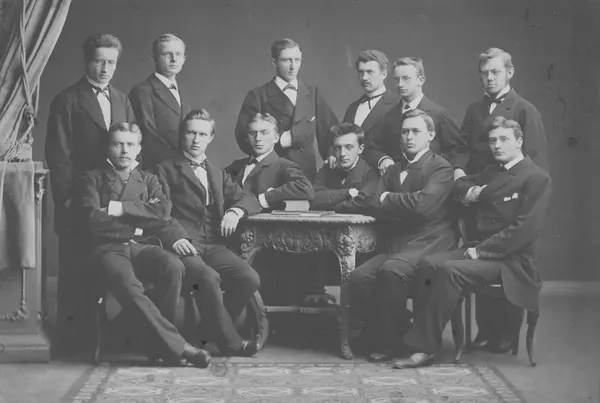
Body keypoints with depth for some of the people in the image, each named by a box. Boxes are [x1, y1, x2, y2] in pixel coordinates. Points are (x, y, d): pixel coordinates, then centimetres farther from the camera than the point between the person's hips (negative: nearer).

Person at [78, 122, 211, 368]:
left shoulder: (148, 179, 23)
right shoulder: (93, 179, 14)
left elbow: (163, 211, 1)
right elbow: (94, 221, -3)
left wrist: (121, 208, -4)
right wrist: (135, 229, -3)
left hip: (142, 247, 3)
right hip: (109, 248, -3)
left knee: (173, 265, -31)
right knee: (127, 284, -37)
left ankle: (158, 342, -17)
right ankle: (176, 346, -33)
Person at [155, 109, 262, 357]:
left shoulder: (219, 175, 28)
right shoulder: (166, 170, 12)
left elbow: (250, 200, 16)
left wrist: (236, 210, -8)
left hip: (213, 245, 5)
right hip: (183, 245, -4)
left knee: (249, 279, -22)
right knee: (208, 277, -34)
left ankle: (210, 331, -3)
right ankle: (229, 342, -19)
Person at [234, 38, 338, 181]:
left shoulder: (313, 94, 14)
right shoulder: (258, 96, 2)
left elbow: (328, 131, 12)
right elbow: (243, 137, -4)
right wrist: (279, 141, -13)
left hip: (308, 174, 3)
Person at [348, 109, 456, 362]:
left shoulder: (442, 169, 0)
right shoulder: (393, 170, 22)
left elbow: (422, 205, -16)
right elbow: (377, 206, 8)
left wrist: (389, 198, -1)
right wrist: (406, 206, -6)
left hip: (428, 244, -6)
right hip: (397, 244, 6)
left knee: (392, 270, -34)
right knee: (359, 276, -21)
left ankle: (390, 342, -16)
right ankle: (380, 337, -2)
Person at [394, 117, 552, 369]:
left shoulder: (537, 178, -7)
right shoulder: (492, 172, 19)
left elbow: (523, 228, -17)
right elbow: (460, 184, 35)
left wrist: (480, 251, -18)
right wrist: (470, 192, 10)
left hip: (511, 260, -8)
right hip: (481, 250, 8)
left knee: (452, 270, -31)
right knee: (428, 264, -17)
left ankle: (425, 348, -27)